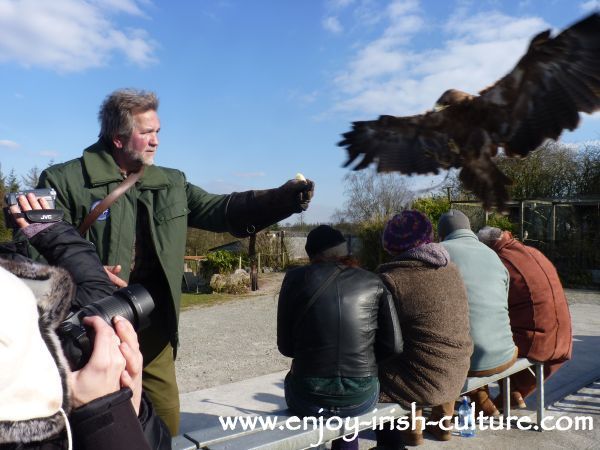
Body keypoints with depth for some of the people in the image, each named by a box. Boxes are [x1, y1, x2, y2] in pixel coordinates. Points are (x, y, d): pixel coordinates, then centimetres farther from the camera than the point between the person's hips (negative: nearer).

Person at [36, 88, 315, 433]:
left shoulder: (171, 184, 10)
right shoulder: (64, 181, -5)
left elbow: (223, 210, 4)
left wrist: (285, 198, -8)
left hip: (154, 328, 4)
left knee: (166, 425, 14)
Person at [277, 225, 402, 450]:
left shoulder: (296, 278, -3)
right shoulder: (373, 283, 1)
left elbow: (286, 347, 1)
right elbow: (393, 346, -3)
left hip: (309, 398, -1)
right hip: (362, 398, 2)